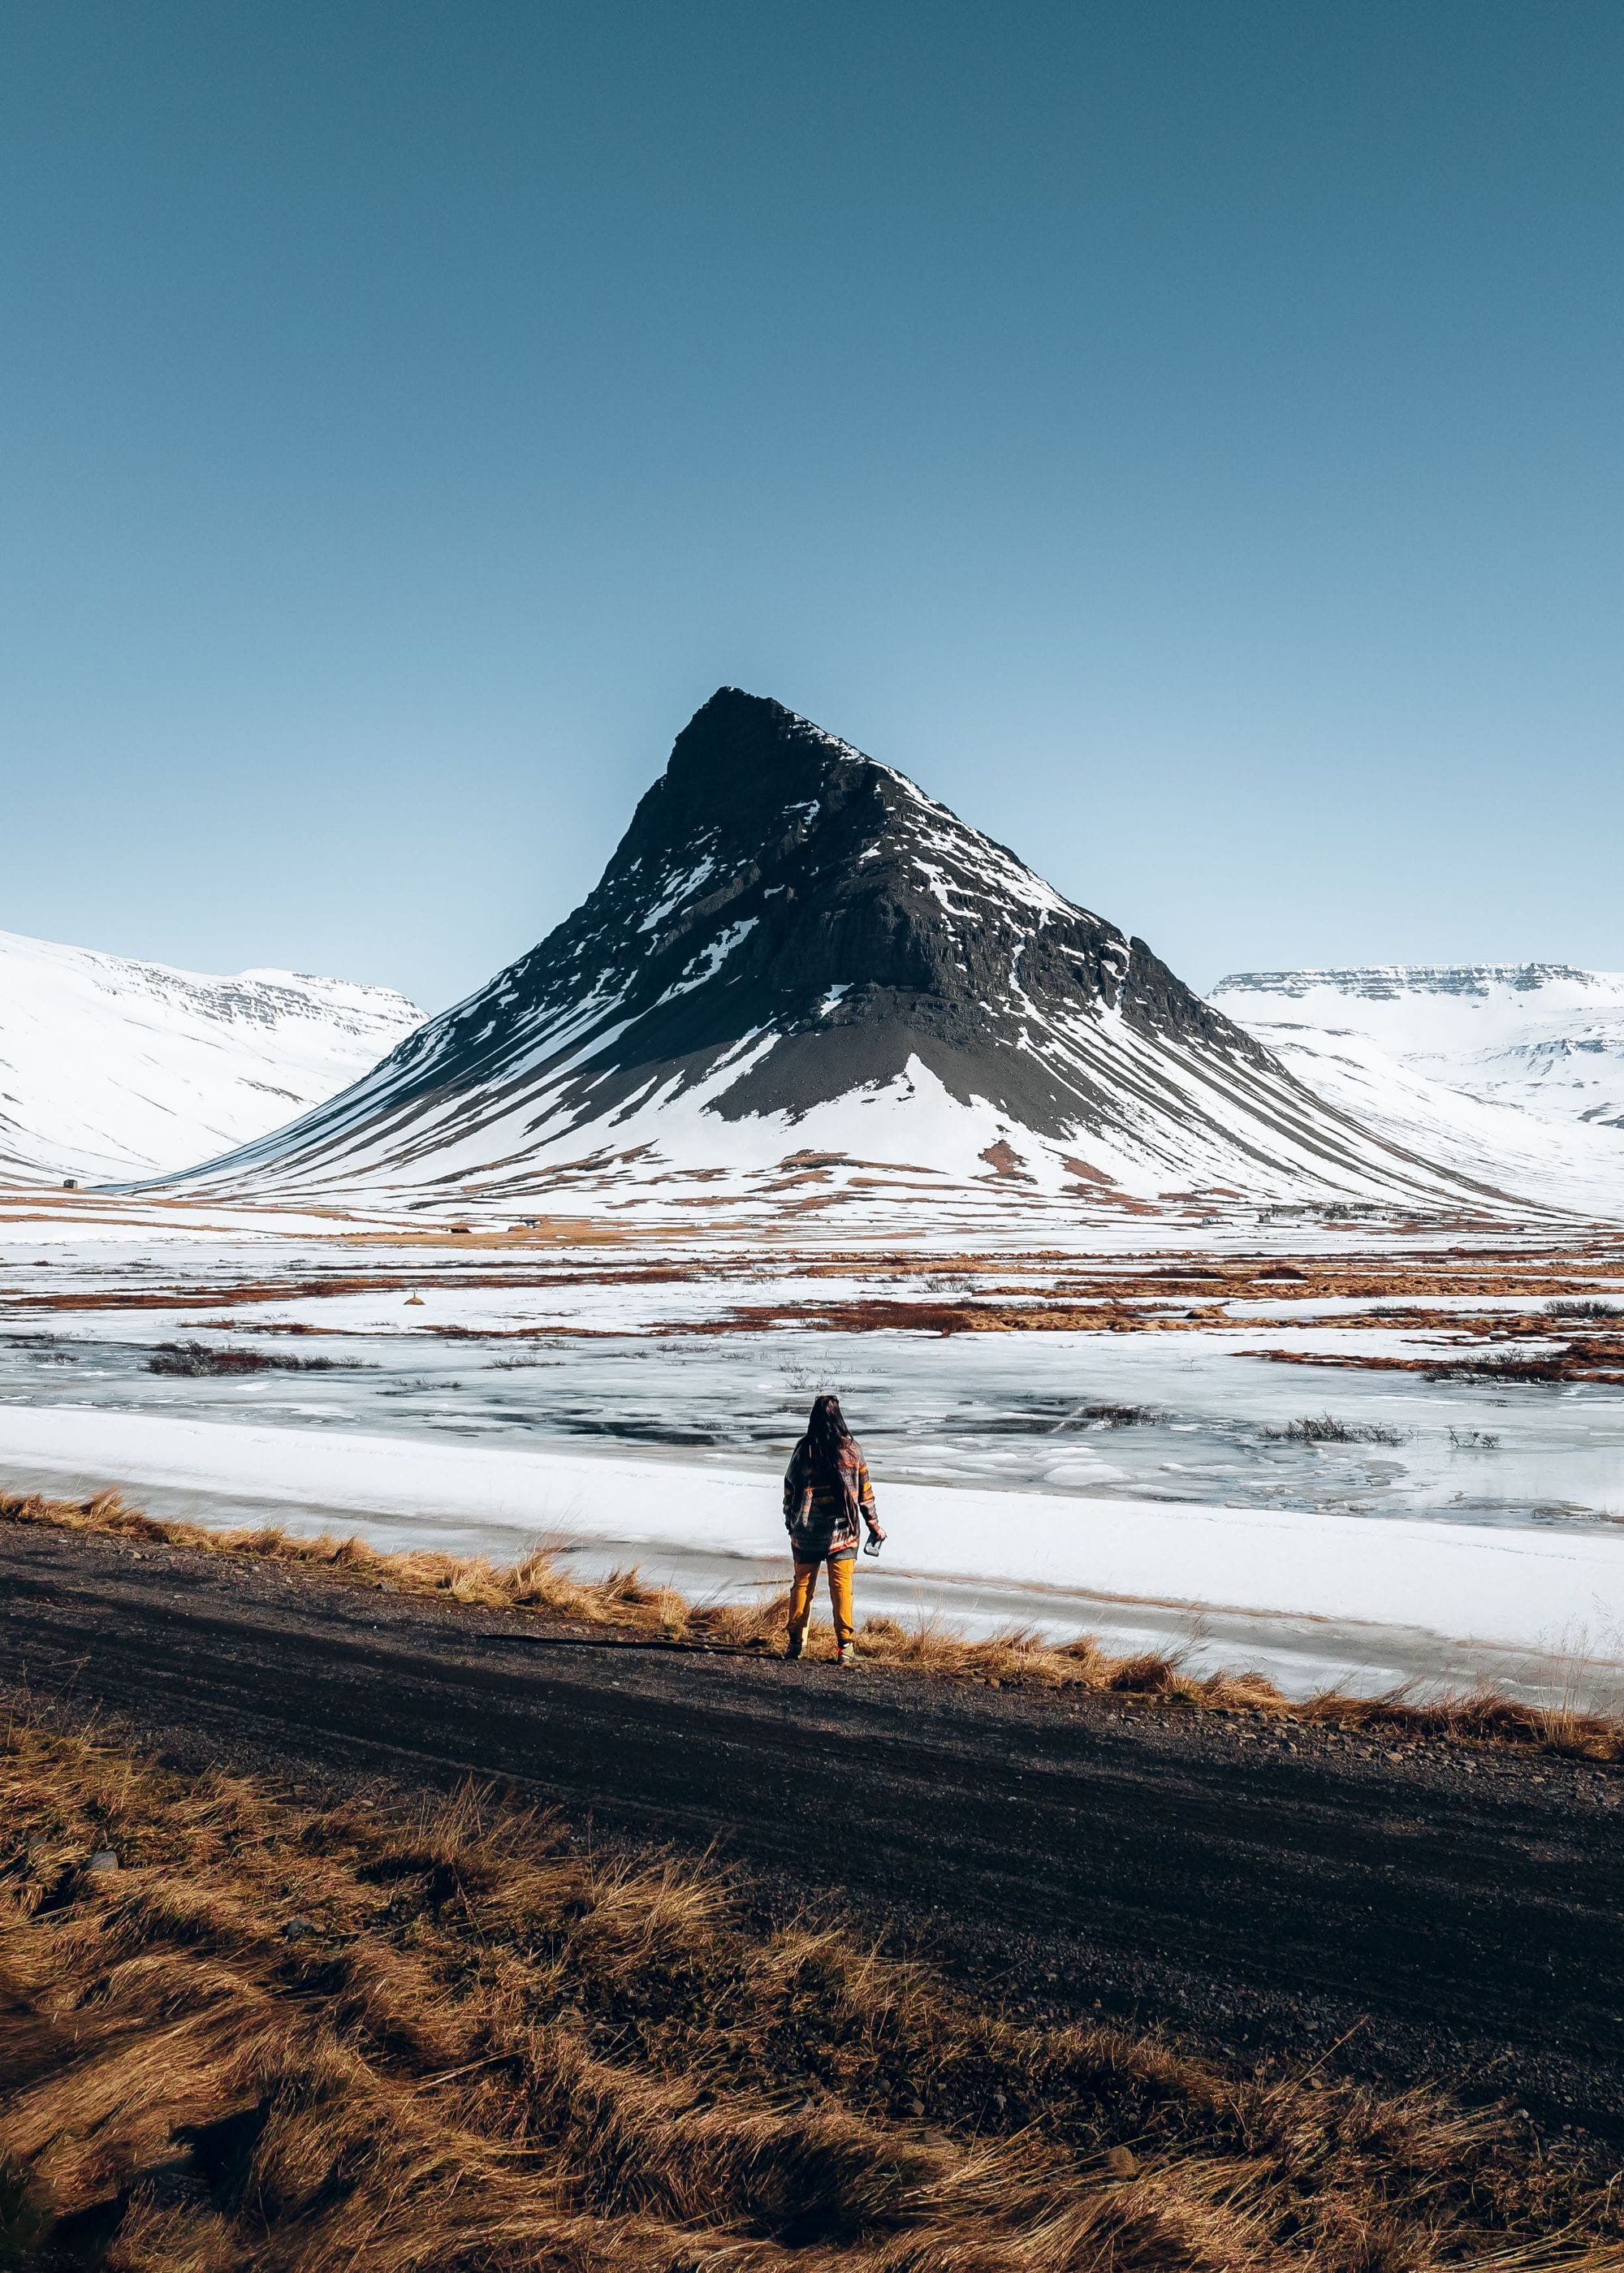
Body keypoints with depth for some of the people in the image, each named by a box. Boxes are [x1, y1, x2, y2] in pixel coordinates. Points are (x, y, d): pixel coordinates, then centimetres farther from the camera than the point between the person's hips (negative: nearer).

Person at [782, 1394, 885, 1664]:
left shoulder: (803, 1450, -6)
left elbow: (790, 1489, 1)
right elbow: (865, 1492, 0)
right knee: (841, 1586, 5)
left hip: (806, 1532, 0)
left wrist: (790, 1523, 15)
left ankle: (796, 1642, 18)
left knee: (802, 1584, 12)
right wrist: (873, 1524, 11)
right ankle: (845, 1646, 5)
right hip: (842, 1531, 0)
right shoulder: (851, 1449, -5)